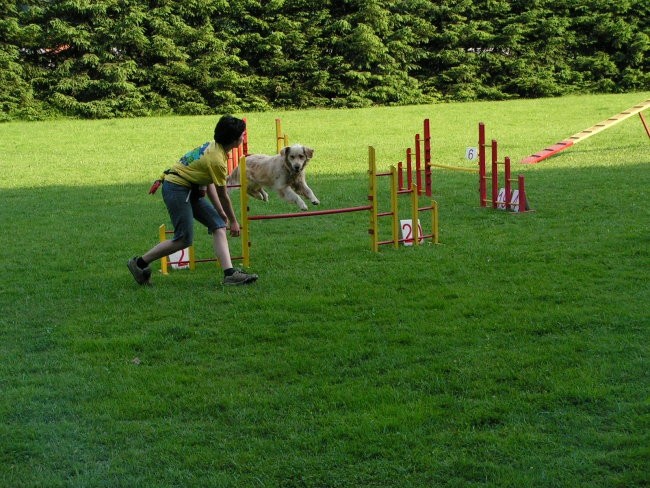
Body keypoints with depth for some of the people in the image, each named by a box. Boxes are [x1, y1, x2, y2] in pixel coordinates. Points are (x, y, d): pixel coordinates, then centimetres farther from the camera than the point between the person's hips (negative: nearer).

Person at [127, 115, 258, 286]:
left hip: (189, 189, 10)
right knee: (184, 239, -11)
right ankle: (140, 262, 3)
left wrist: (221, 212, 15)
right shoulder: (217, 160, -21)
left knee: (218, 225, -1)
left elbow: (209, 183, 14)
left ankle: (230, 273, -10)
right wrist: (234, 221, 1)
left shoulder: (213, 147, 8)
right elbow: (223, 196, -11)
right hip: (177, 188, -10)